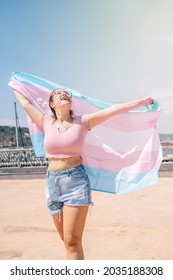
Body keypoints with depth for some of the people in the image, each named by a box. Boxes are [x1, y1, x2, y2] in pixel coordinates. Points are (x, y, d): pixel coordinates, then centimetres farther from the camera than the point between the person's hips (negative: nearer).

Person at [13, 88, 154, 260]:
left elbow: (113, 109, 1)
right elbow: (25, 104, 20)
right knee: (67, 240, 13)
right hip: (52, 181, 3)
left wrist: (143, 102, 5)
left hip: (76, 180, -3)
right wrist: (14, 88, 35)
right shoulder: (46, 123, 7)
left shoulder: (82, 122, 2)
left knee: (72, 241, -6)